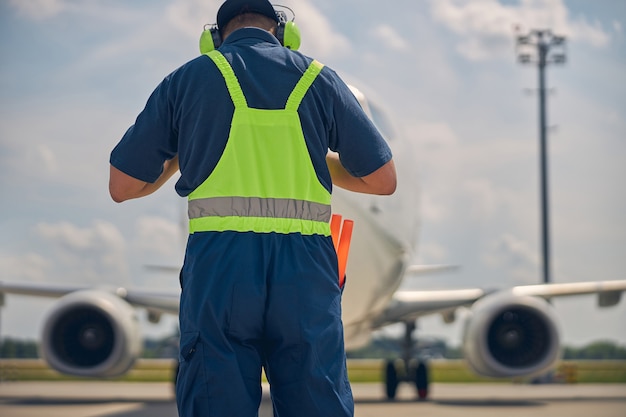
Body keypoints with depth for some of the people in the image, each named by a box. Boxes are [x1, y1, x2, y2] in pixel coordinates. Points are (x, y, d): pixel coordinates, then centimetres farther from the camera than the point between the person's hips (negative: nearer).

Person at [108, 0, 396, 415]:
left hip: (218, 263, 0)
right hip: (305, 272, 1)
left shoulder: (189, 77, 10)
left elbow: (122, 186, 12)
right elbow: (383, 180, 14)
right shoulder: (318, 78, 12)